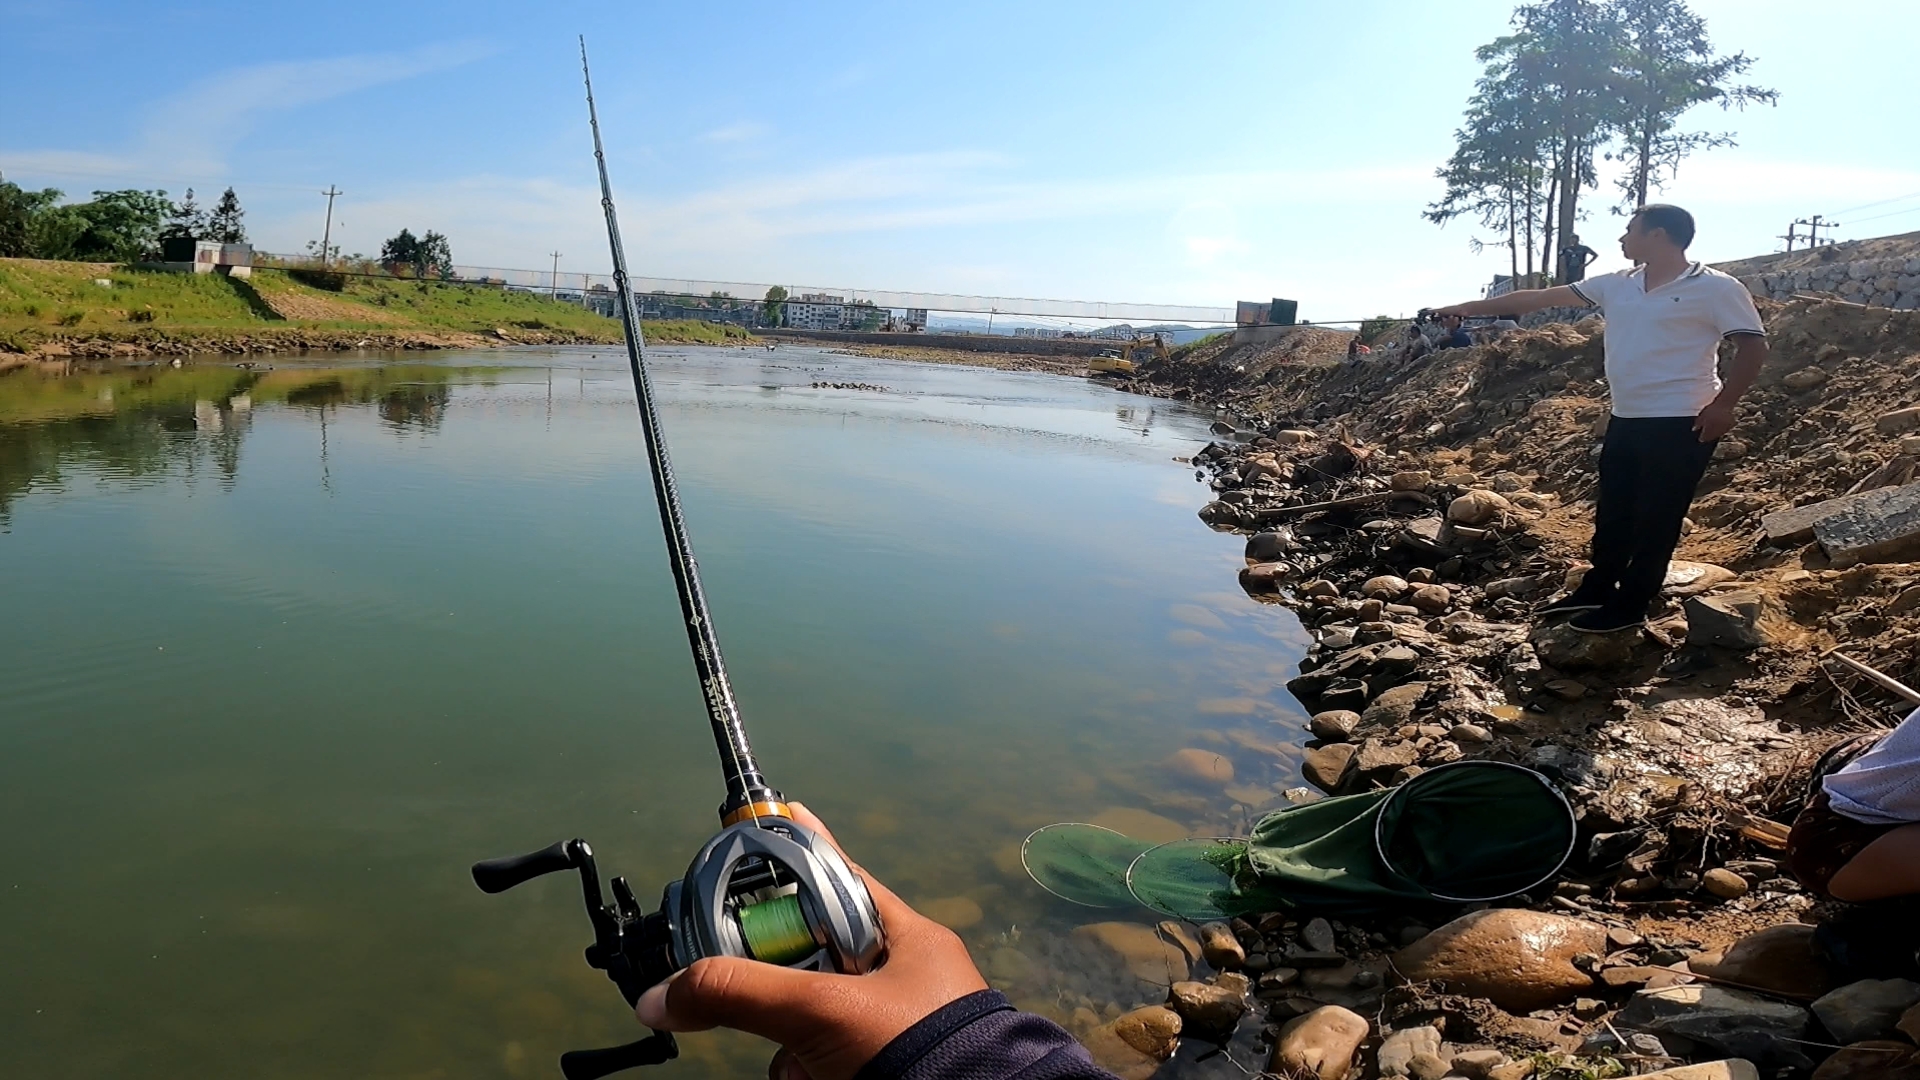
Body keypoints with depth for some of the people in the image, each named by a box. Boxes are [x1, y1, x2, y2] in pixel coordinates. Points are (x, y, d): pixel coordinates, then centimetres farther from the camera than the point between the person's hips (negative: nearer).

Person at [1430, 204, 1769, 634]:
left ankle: (1630, 606, 13)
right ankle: (1597, 589, 29)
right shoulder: (1617, 286, 8)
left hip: (1680, 424, -7)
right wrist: (1473, 308, 8)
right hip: (1626, 420, 7)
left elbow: (1753, 347, -7)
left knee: (1656, 521, 2)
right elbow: (1540, 298, 9)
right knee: (1612, 514, 15)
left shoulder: (1717, 289, -8)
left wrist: (1723, 405, -16)